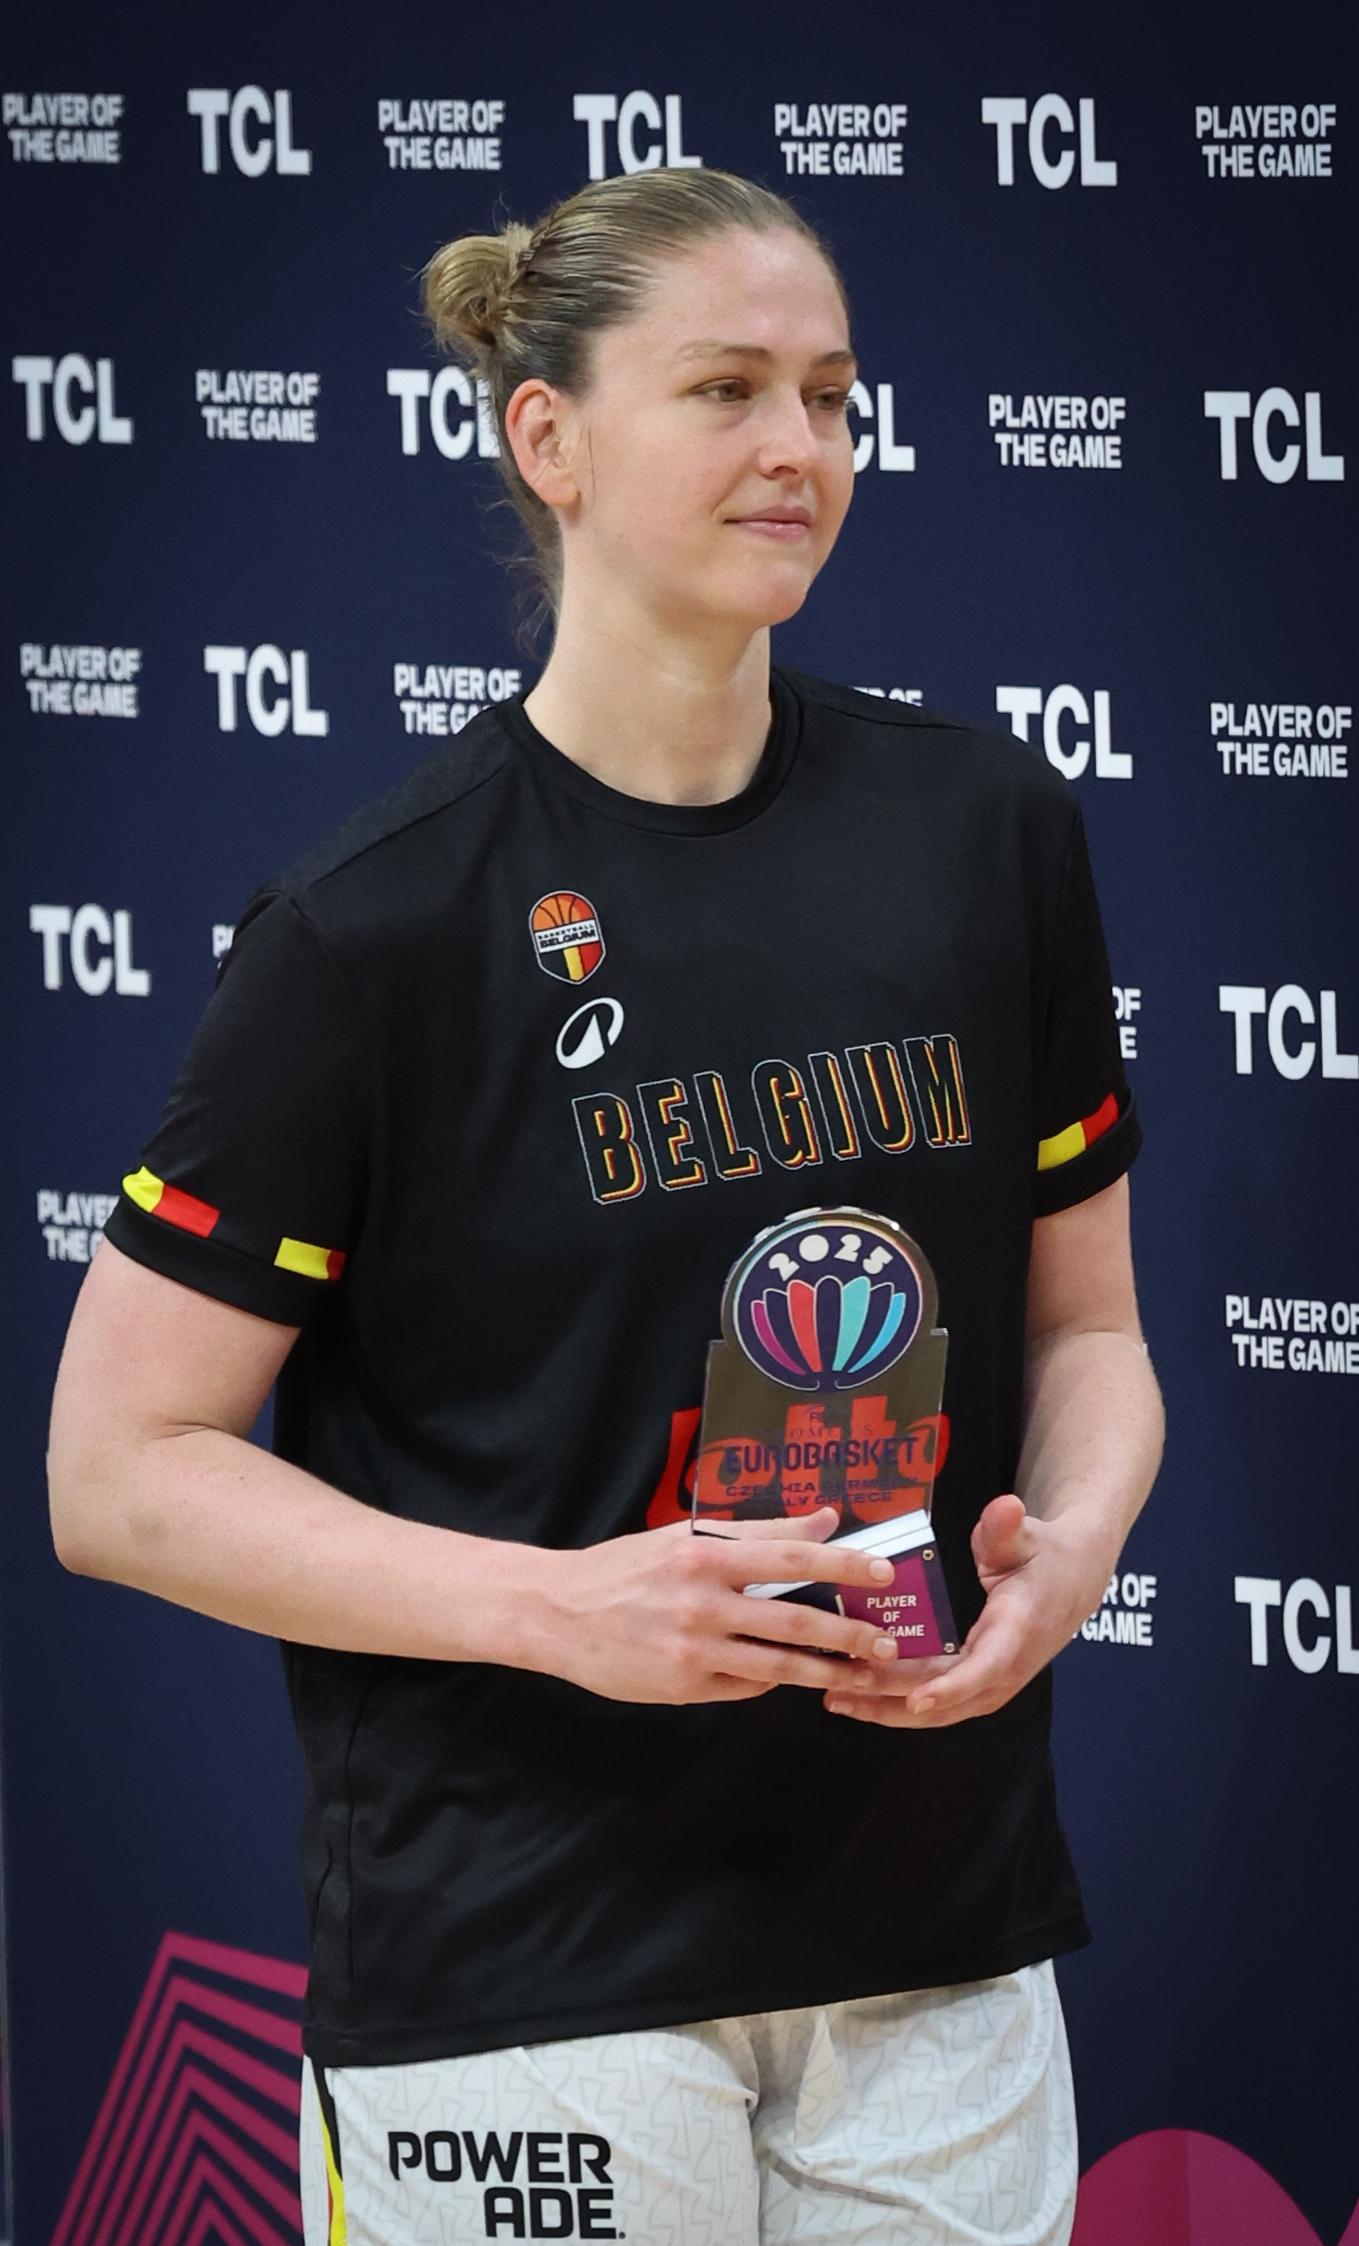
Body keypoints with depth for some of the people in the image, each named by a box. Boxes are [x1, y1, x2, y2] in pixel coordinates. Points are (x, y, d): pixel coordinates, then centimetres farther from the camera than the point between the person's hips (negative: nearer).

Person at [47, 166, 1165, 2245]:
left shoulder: (988, 830, 4)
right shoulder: (380, 923, -9)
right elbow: (122, 1469, -7)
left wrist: (1067, 1552, -8)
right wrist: (562, 1608, -19)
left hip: (938, 1951, 4)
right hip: (527, 1975, -4)